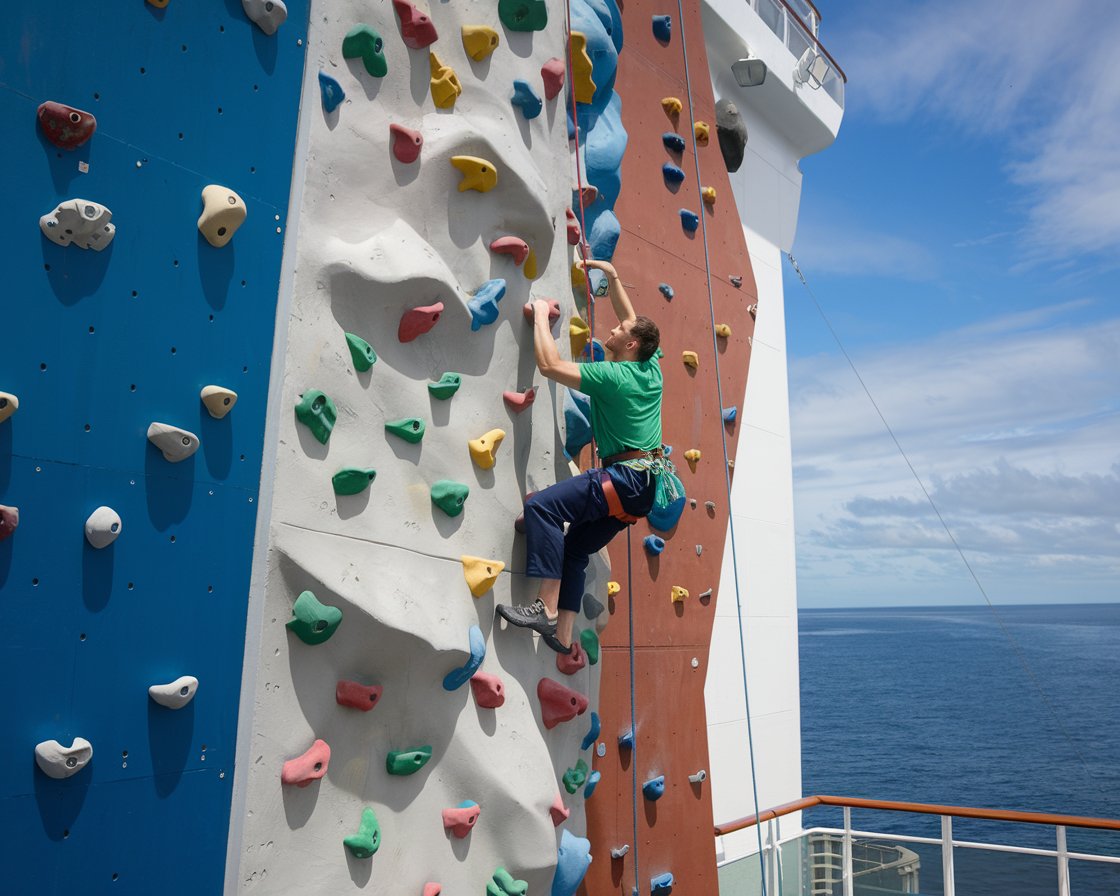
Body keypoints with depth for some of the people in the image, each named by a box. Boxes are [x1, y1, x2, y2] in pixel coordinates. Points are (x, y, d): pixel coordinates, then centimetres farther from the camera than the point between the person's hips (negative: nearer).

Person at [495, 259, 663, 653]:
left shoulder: (613, 376, -12)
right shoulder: (651, 369, 12)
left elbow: (549, 364, -12)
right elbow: (631, 319, 29)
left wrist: (541, 315, -1)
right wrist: (612, 276, 28)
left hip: (626, 478, -10)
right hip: (646, 483, 10)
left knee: (542, 505, -22)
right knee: (575, 547, 14)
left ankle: (546, 609, -26)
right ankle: (562, 634, 13)